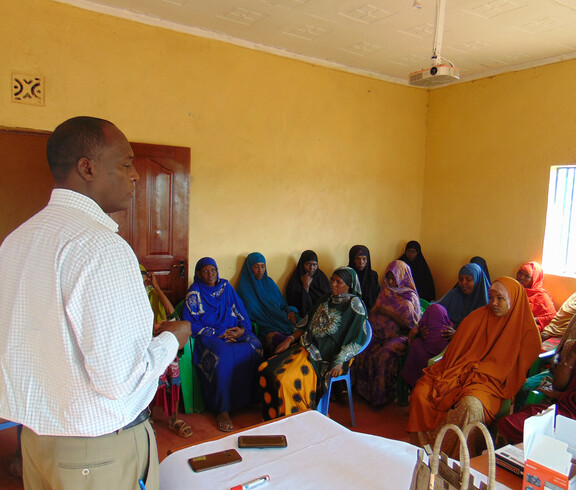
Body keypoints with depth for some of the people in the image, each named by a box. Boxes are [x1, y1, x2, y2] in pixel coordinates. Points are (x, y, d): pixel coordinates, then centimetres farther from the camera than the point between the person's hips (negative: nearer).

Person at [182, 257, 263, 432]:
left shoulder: (226, 286, 16)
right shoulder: (194, 293, 3)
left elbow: (240, 310, 14)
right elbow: (190, 324, -4)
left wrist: (243, 328, -8)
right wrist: (218, 333, -12)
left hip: (234, 331, 4)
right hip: (210, 336, -4)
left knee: (254, 347, -27)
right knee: (223, 356, -36)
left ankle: (251, 397, -13)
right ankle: (222, 410, -24)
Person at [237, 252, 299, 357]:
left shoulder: (269, 282, 19)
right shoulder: (244, 287, 4)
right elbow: (247, 314, 1)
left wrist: (290, 311, 2)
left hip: (281, 320, 5)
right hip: (265, 327, -5)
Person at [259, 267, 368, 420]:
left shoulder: (354, 304, -8)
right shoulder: (328, 298, 14)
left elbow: (356, 339, -12)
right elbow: (309, 323, 18)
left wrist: (340, 362, -20)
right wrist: (291, 339, 6)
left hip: (327, 356, -8)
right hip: (310, 347, 8)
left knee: (288, 379, -25)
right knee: (267, 369, -8)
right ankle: (273, 416, 6)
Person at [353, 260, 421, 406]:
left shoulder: (410, 297, -2)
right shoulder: (386, 291, 15)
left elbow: (409, 324, -10)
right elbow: (375, 313, 21)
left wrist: (389, 313, -16)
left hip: (400, 336, -5)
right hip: (381, 334, 5)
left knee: (385, 354, -34)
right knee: (363, 348, -24)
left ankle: (383, 395, -15)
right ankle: (364, 388, -10)